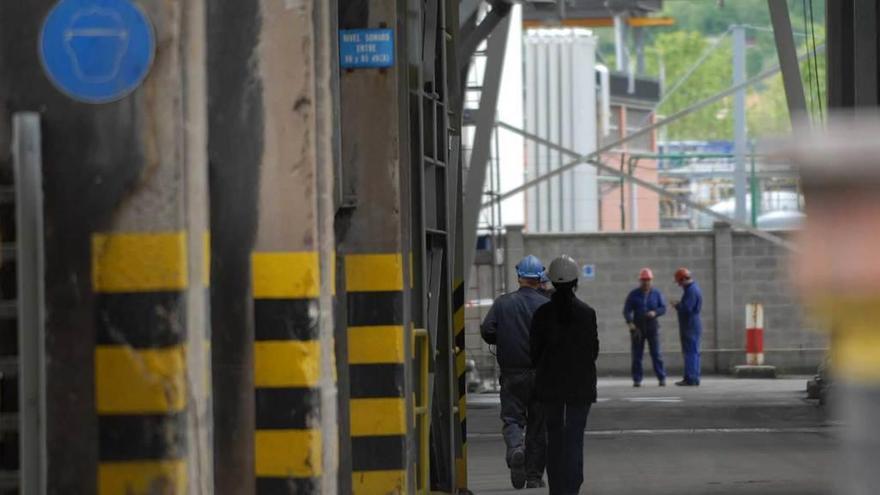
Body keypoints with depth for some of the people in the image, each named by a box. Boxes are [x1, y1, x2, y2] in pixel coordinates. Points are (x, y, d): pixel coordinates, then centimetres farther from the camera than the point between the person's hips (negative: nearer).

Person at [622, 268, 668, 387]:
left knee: (656, 354, -5)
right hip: (637, 328, 0)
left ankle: (662, 378, -2)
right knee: (637, 355, -1)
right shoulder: (633, 294, -1)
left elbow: (663, 309, 0)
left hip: (652, 327, 0)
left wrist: (654, 313, -21)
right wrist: (630, 323, -21)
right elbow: (627, 310, -5)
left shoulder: (656, 294, 2)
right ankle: (637, 380, 3)